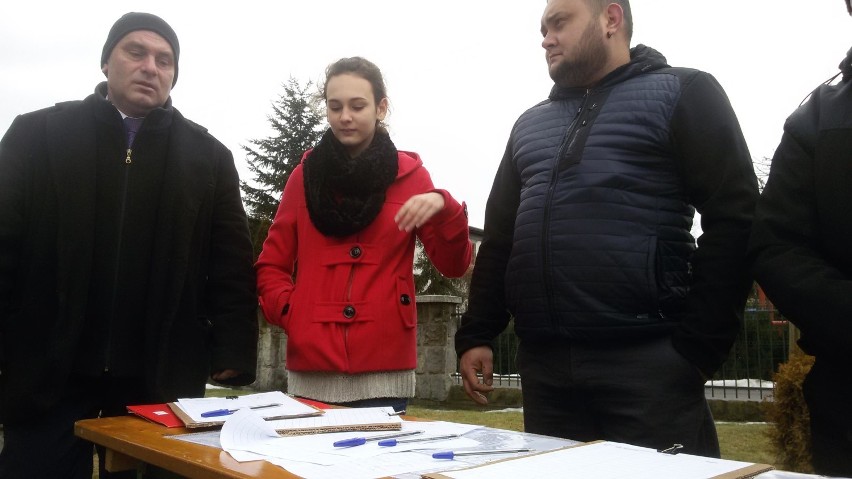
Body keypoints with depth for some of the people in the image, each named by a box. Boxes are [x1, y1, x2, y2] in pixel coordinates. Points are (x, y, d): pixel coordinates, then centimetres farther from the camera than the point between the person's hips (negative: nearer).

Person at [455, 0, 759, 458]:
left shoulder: (681, 93, 5)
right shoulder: (530, 123, 21)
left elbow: (733, 219, -5)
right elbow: (498, 237, 19)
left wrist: (698, 345, -12)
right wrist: (475, 334, 10)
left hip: (646, 359, -5)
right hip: (542, 364, 5)